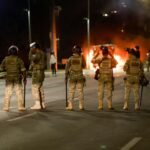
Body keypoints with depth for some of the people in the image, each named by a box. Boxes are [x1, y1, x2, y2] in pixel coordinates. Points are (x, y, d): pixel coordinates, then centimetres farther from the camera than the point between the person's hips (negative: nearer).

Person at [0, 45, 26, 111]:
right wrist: (24, 77, 2)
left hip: (9, 78, 2)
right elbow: (23, 69, -8)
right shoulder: (18, 59, -7)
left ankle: (6, 107, 7)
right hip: (17, 78, -2)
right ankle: (20, 106, 3)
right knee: (19, 92, 3)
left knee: (8, 93, 7)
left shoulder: (6, 59, -1)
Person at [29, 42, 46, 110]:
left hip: (37, 73, -10)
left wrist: (31, 52, -19)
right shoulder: (41, 53, 17)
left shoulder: (38, 53, -15)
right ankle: (42, 104, 16)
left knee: (35, 88, -8)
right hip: (40, 73, 10)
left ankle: (37, 104, -9)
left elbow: (32, 58, -30)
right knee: (40, 89, 12)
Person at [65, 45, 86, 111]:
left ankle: (70, 106, 2)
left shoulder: (70, 58, -5)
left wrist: (66, 75, 8)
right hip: (80, 76, 0)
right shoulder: (81, 58, -5)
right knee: (80, 91, 4)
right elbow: (84, 65, 10)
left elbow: (67, 67, -2)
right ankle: (81, 106, 5)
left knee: (71, 91, 3)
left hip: (72, 76, 0)